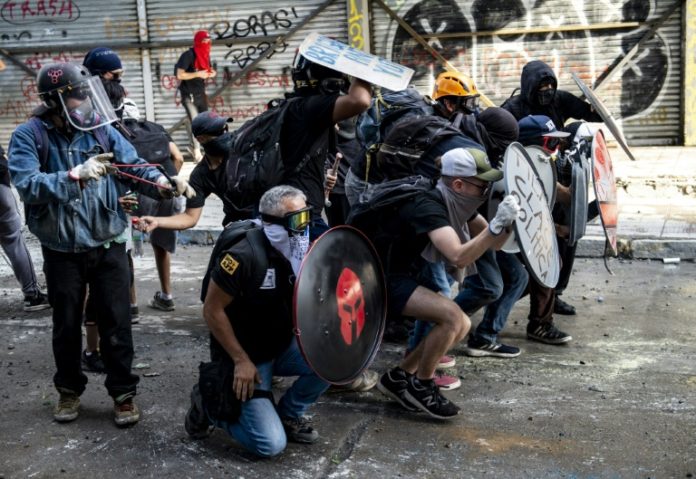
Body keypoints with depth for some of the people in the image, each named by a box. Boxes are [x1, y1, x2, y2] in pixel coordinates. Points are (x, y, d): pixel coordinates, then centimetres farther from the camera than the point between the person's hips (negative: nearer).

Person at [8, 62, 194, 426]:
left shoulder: (101, 128, -1)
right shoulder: (28, 135, -9)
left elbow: (133, 164, -5)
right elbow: (27, 185, -21)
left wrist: (162, 181, -24)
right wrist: (75, 175, -32)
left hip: (108, 246, 1)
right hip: (62, 251, -1)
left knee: (116, 323, 6)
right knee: (66, 324, 16)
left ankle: (123, 393, 22)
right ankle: (69, 389, 36)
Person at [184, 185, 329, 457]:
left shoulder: (300, 252, -4)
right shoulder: (244, 256, -26)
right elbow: (212, 311, -20)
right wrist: (242, 361, -18)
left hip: (280, 347, 7)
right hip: (245, 357, -7)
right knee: (271, 444, -14)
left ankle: (287, 414, 7)